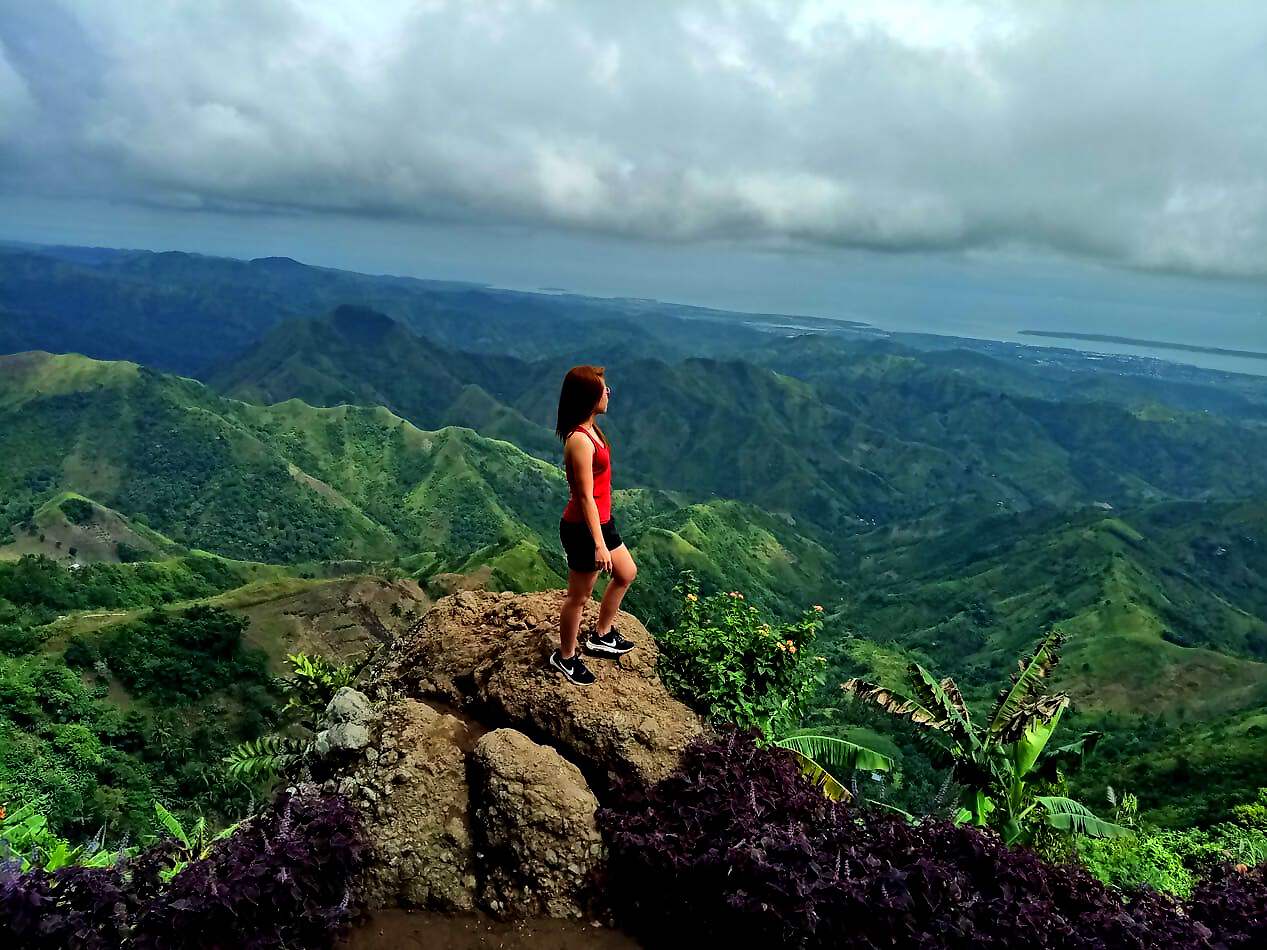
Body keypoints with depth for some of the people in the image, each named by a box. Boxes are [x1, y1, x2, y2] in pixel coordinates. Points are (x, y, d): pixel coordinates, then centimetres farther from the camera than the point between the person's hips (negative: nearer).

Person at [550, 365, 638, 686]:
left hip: (601, 521, 10)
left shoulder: (589, 430, 4)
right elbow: (586, 497, -26)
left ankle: (601, 636, 41)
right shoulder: (580, 441, -27)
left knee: (626, 574, 24)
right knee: (579, 597, 8)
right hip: (583, 529, -10)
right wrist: (599, 544, -23)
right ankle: (565, 657, 29)